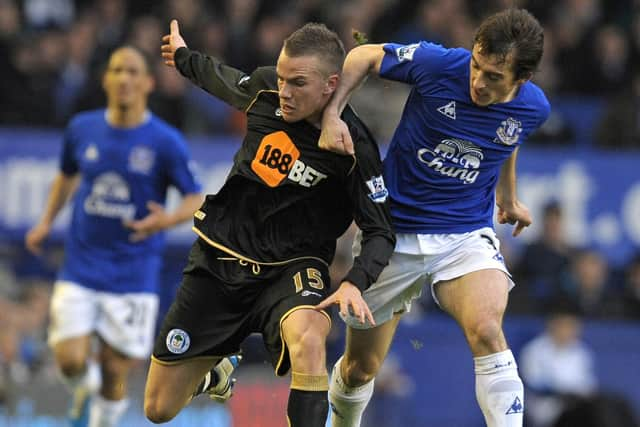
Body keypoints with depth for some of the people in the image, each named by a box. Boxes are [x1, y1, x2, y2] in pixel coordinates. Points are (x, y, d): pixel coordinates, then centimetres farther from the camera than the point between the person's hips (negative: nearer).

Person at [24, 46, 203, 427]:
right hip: (79, 272, 2)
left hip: (134, 277, -2)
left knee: (115, 372, -1)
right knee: (70, 361, -10)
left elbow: (196, 199, -3)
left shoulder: (166, 142, -8)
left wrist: (169, 219, -23)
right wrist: (47, 221, 13)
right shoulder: (83, 128, 2)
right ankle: (85, 386, 27)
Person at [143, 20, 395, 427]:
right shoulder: (265, 89, -8)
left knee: (307, 336, -42)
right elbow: (226, 81, 18)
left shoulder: (353, 148, -19)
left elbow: (380, 232, -11)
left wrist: (354, 283, -30)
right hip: (218, 258, 4)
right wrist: (184, 57, 37)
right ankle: (211, 375, 44)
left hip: (290, 269, -4)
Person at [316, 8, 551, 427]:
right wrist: (331, 115, -15)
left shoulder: (533, 108, -11)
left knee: (486, 330, -31)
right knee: (359, 369, 10)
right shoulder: (436, 64, -20)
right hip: (393, 230, 0)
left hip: (467, 233, 0)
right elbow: (365, 56, -2)